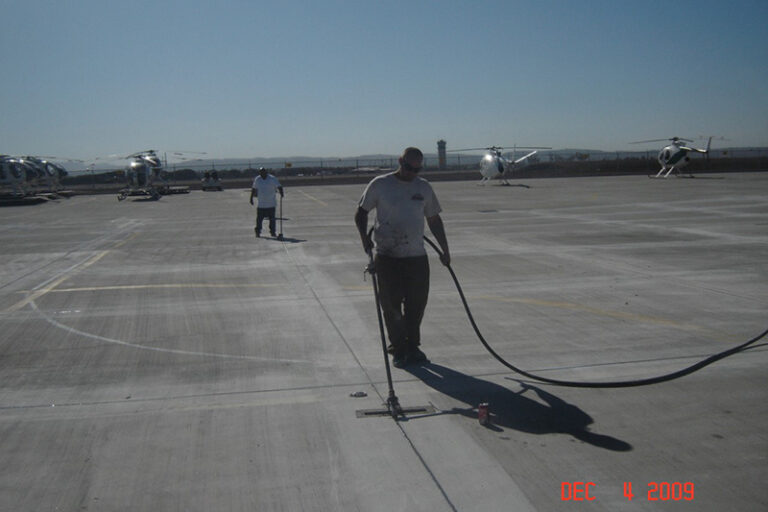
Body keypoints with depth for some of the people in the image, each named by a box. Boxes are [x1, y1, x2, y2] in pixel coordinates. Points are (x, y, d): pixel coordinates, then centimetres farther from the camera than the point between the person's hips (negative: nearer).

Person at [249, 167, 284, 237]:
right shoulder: (257, 179, 6)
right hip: (261, 204, 2)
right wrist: (251, 198, 15)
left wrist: (281, 193, -31)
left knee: (272, 218, 3)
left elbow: (279, 186, -14)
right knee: (259, 218, -1)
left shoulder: (272, 179, -5)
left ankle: (272, 232, 14)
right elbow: (254, 189, 17)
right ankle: (258, 232, 10)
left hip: (271, 203, -2)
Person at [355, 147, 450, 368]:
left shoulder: (424, 188, 9)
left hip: (417, 256, 3)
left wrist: (445, 249, 16)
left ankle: (412, 347, 22)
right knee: (391, 305, 0)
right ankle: (398, 349, 13)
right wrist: (364, 237, -11)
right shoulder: (380, 184, -2)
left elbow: (434, 219, 18)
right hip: (387, 256, -3)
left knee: (417, 304, 6)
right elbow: (361, 212, 5)